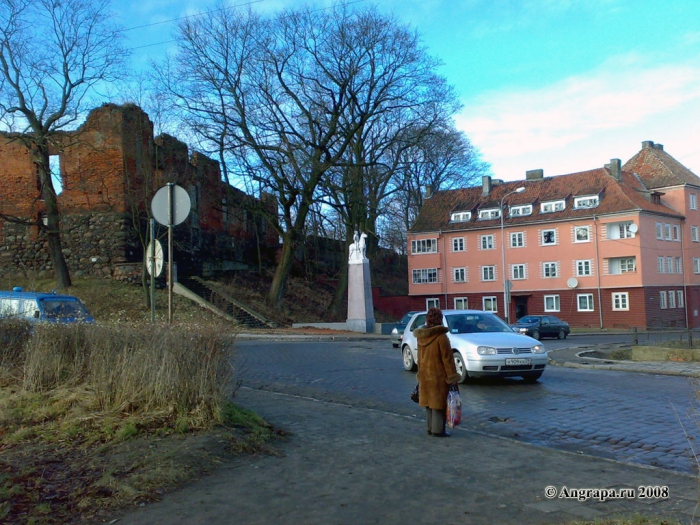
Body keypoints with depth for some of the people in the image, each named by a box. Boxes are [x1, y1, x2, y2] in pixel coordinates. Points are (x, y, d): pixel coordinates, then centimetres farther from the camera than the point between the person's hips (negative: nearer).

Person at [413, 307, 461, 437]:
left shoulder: (421, 336, 4)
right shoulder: (441, 336, -18)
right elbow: (447, 358, -15)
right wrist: (452, 377, -11)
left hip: (425, 375, 7)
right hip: (438, 376, -7)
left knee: (429, 403, 15)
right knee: (439, 403, 2)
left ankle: (430, 428, 24)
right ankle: (438, 430, 5)